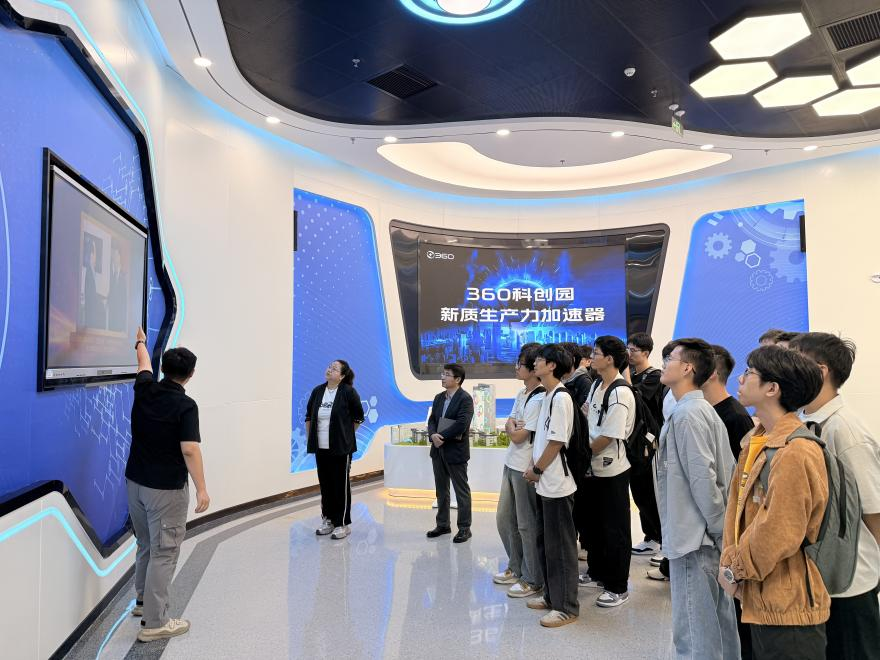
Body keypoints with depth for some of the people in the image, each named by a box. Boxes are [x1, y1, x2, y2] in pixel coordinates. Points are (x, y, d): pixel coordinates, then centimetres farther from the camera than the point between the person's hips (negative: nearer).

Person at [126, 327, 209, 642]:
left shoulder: (144, 389, 0)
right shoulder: (185, 405, -19)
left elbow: (144, 365, 22)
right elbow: (189, 450, -25)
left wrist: (140, 342, 42)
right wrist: (201, 488, -21)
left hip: (136, 482, 8)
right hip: (166, 488, -7)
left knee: (146, 545, 24)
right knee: (164, 552, 1)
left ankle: (143, 600, 39)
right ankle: (154, 623, 6)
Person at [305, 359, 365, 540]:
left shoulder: (348, 392, -9)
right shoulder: (317, 391, 5)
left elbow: (358, 417, 1)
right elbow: (308, 416, 14)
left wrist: (347, 433, 5)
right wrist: (309, 438, 11)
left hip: (341, 447, -5)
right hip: (321, 447, 5)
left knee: (341, 485, 2)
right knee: (325, 484, 13)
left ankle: (342, 524, 12)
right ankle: (328, 520, 26)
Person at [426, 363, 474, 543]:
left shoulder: (465, 399, -12)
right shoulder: (439, 398, 11)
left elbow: (462, 424, -22)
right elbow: (432, 420, 8)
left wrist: (442, 437, -19)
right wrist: (433, 435, -13)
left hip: (456, 451, -7)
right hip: (438, 450, 7)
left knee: (461, 491, 4)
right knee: (441, 490, 16)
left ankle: (464, 528, 14)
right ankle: (443, 524, 28)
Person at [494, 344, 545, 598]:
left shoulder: (539, 399, -19)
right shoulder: (522, 394, 10)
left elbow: (518, 436, -17)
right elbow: (509, 426, 9)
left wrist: (513, 429, 2)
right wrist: (514, 427, -11)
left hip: (526, 468, -9)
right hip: (511, 464, 9)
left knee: (527, 525, 3)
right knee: (504, 519, 18)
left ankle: (532, 579, 18)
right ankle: (516, 568, 35)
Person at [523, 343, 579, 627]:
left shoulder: (561, 397, -17)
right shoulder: (547, 396, 11)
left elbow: (556, 442, -19)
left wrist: (536, 470, -10)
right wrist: (533, 468, 6)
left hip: (557, 485, -9)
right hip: (543, 483, 9)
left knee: (560, 546, 1)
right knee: (544, 541, 18)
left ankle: (566, 607, 12)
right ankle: (551, 595, 31)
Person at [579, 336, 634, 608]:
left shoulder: (620, 393, -20)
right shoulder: (596, 385, 7)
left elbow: (609, 436, -21)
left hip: (612, 470, -8)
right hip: (594, 467, 8)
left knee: (614, 529, 5)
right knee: (595, 523, 19)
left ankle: (618, 587, 19)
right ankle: (597, 573, 36)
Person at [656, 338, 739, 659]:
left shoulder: (687, 414, -19)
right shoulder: (702, 409, 11)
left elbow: (702, 479, -22)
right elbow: (725, 472, 14)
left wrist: (717, 528, -14)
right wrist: (720, 527, 16)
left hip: (694, 537, -10)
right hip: (711, 535, 10)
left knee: (693, 633, 1)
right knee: (719, 618, 20)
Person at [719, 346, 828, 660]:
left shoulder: (796, 452, -22)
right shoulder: (754, 441, 6)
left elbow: (779, 534, -22)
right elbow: (737, 506, 8)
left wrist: (736, 569, -10)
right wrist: (730, 562, -2)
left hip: (788, 608, -8)